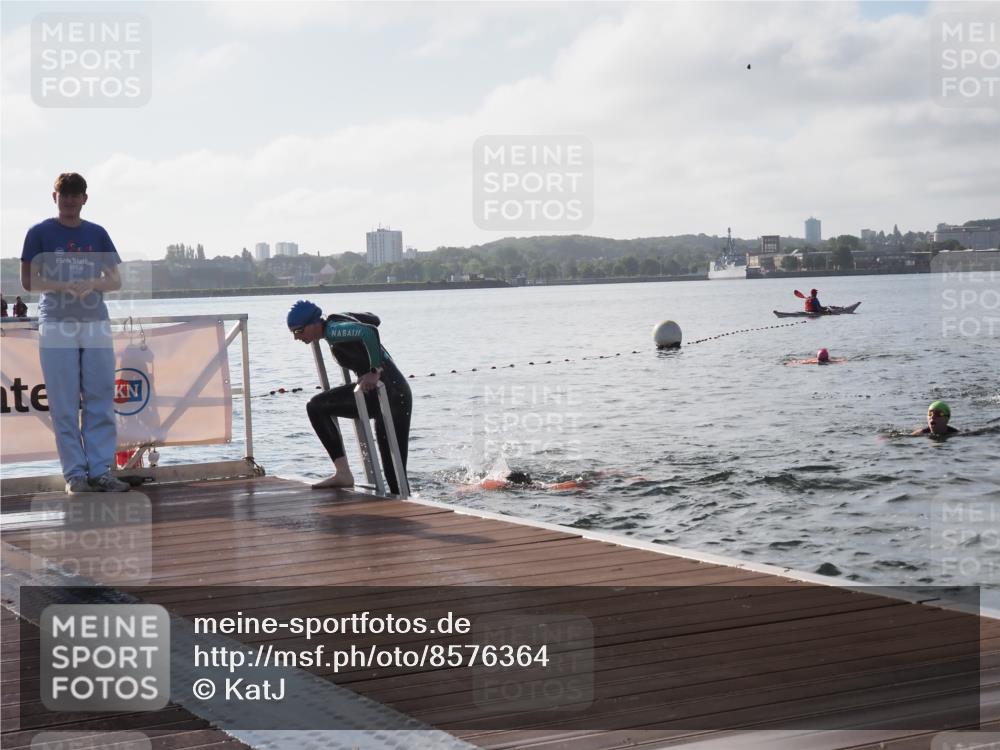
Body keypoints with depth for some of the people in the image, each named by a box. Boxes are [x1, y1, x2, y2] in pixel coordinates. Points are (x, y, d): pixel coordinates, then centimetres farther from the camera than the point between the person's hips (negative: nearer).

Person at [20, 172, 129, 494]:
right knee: (64, 405, -2)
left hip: (96, 323, 3)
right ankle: (75, 474, 2)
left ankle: (101, 470, 5)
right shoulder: (40, 233, 3)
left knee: (101, 401, 1)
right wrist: (63, 286, -15)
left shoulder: (97, 234, 11)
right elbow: (28, 281, 0)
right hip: (56, 324, -3)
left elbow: (116, 280, 11)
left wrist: (92, 285, -9)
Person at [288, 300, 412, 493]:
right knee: (316, 406, 9)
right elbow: (372, 319, 27)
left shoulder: (333, 330, -16)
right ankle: (343, 473, 3)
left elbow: (369, 332, -33)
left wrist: (375, 372, -28)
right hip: (375, 391, 10)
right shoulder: (335, 320, 12)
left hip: (391, 393, -10)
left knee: (394, 469, -9)